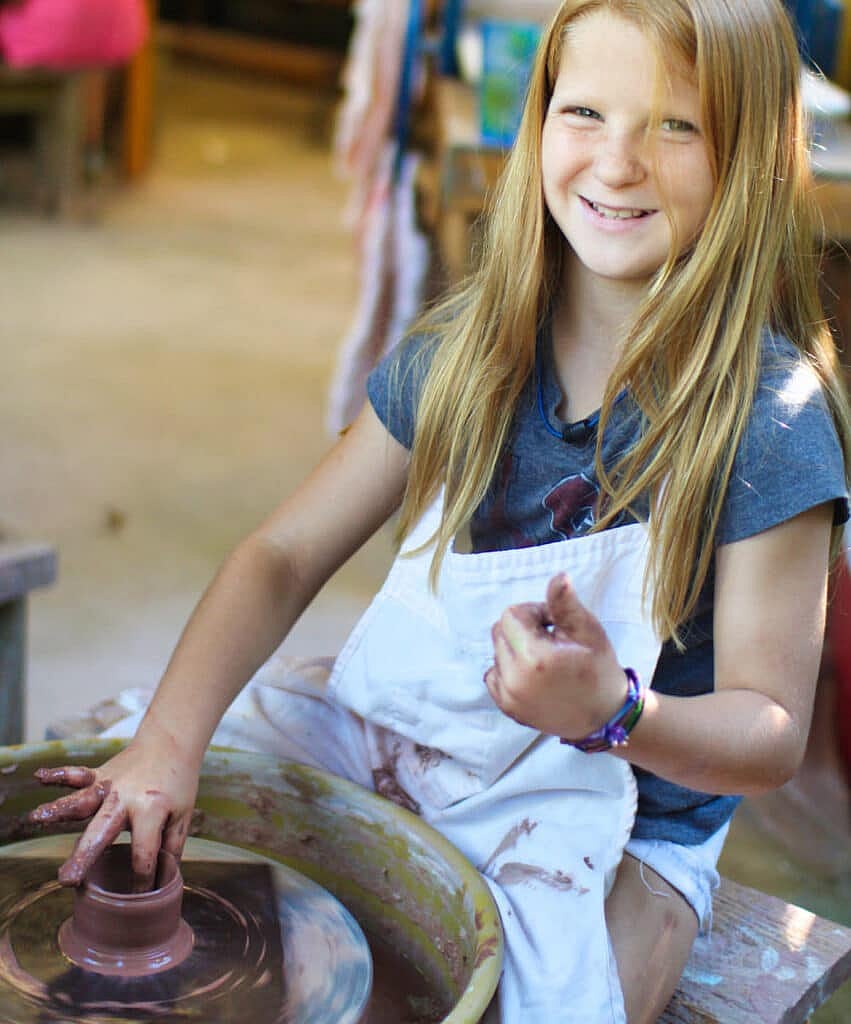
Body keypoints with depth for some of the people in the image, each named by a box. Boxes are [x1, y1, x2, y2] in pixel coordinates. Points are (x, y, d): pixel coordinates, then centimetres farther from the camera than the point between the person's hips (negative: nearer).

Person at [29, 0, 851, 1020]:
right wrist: (166, 741, -16)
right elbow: (286, 553, -2)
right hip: (391, 746, 4)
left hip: (612, 831, -3)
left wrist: (613, 712, -34)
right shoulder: (472, 346, -2)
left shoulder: (768, 414, -15)